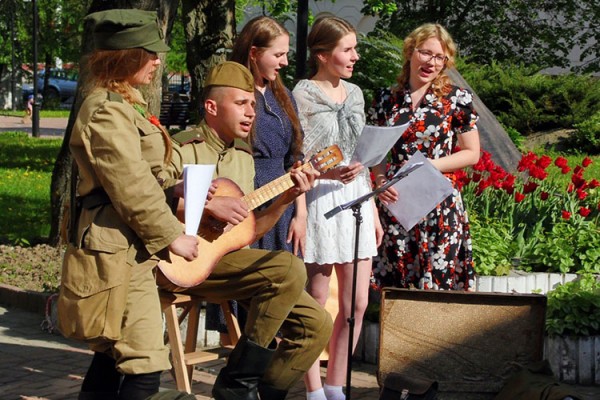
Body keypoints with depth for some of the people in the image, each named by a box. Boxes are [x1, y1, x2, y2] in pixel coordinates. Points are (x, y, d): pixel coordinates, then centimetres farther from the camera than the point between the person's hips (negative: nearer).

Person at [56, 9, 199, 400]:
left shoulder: (123, 104, 18)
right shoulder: (107, 112, -17)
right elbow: (131, 188, -20)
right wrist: (171, 235, -13)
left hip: (127, 249, 11)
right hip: (119, 253, -11)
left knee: (113, 352, 16)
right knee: (146, 364, -11)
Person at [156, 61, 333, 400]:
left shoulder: (245, 158, 17)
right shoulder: (181, 149, -7)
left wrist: (285, 199, 4)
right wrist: (208, 204, -23)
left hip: (229, 260, 8)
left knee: (316, 323, -3)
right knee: (289, 268, -27)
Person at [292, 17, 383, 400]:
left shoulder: (355, 94, 14)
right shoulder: (302, 95, -6)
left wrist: (374, 210, 18)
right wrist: (329, 172, -28)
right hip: (321, 199, -6)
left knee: (357, 304, 6)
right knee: (316, 303, 0)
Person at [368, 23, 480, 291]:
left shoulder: (457, 99, 1)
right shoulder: (387, 99, 8)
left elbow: (471, 153, 1)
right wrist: (380, 181, -5)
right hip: (395, 202, 2)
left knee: (437, 281, -4)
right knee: (395, 282, 4)